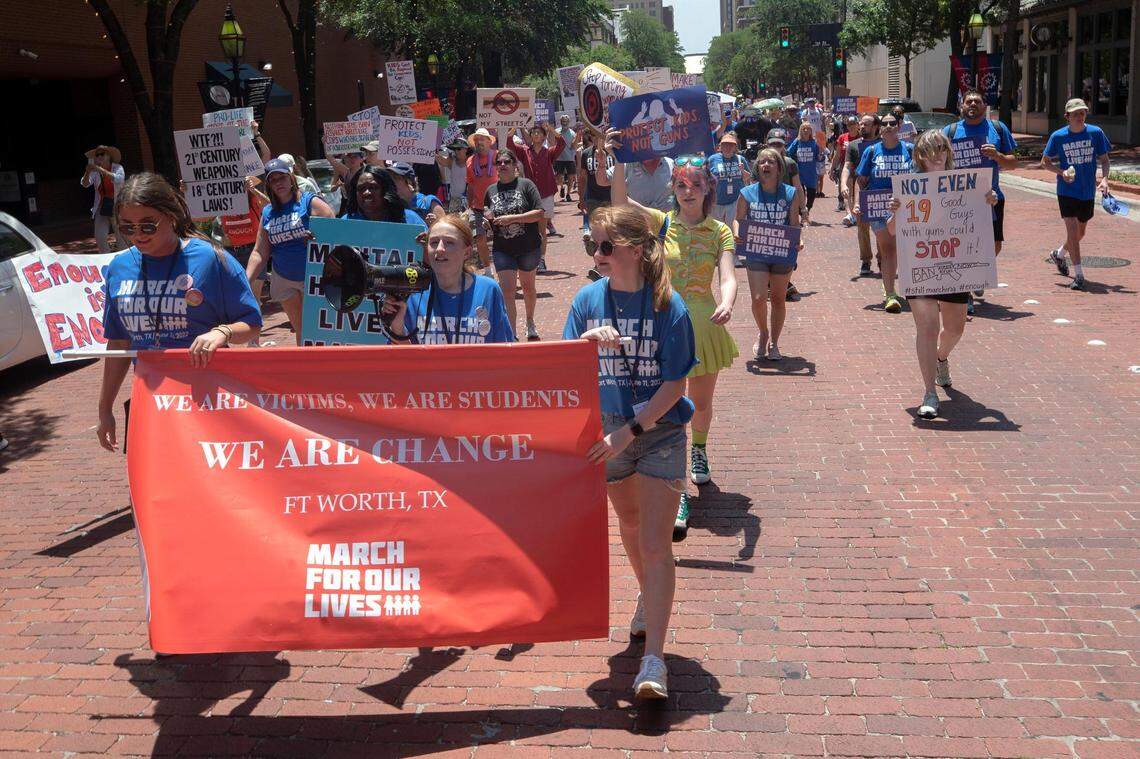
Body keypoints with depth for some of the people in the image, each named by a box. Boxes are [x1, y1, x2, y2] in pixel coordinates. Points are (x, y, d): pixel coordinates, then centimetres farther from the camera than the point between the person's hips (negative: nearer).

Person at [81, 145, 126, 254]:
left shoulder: (117, 168, -7)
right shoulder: (95, 171, 2)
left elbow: (118, 179, -27)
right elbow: (85, 184, -10)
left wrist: (100, 169, -35)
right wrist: (87, 172, -31)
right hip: (102, 208, 4)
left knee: (121, 238, -1)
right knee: (100, 238, 0)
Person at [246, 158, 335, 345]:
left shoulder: (310, 202, -5)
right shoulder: (267, 213, 9)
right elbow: (259, 253, 9)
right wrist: (245, 281, -1)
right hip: (284, 280, 5)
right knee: (300, 329, 13)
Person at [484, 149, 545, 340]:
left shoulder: (526, 185, -6)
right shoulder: (491, 190, 6)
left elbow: (540, 213, -14)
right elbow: (487, 218, 18)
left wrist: (511, 218, -20)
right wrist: (487, 218, -6)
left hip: (529, 246, -2)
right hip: (502, 249, 2)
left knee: (527, 285, 16)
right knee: (507, 289, -8)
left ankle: (530, 321, 40)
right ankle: (512, 333, -7)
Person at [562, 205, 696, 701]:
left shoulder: (667, 305, -13)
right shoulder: (588, 300, -2)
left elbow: (675, 385, -13)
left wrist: (629, 432, -19)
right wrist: (588, 340, -24)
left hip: (660, 432, -4)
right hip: (608, 430, 5)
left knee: (654, 543, -11)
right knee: (629, 525, 23)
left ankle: (653, 660, -11)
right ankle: (648, 598, 51)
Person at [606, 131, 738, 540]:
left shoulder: (720, 232, -2)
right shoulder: (663, 223, -3)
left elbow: (728, 278, -17)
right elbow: (620, 201, -18)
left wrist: (726, 304, -38)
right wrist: (617, 160, -32)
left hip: (704, 323, 1)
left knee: (701, 401, 18)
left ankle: (699, 451, 51)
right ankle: (677, 493, -4)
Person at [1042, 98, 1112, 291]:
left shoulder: (1096, 133, -4)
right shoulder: (1058, 136, -7)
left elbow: (1104, 159, 4)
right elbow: (1045, 161, 4)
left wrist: (1104, 179, -14)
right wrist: (1062, 172, -14)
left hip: (1088, 192, 3)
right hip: (1067, 191, -3)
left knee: (1080, 233, 18)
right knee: (1072, 231, -12)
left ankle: (1058, 254, 46)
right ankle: (1079, 276, -8)